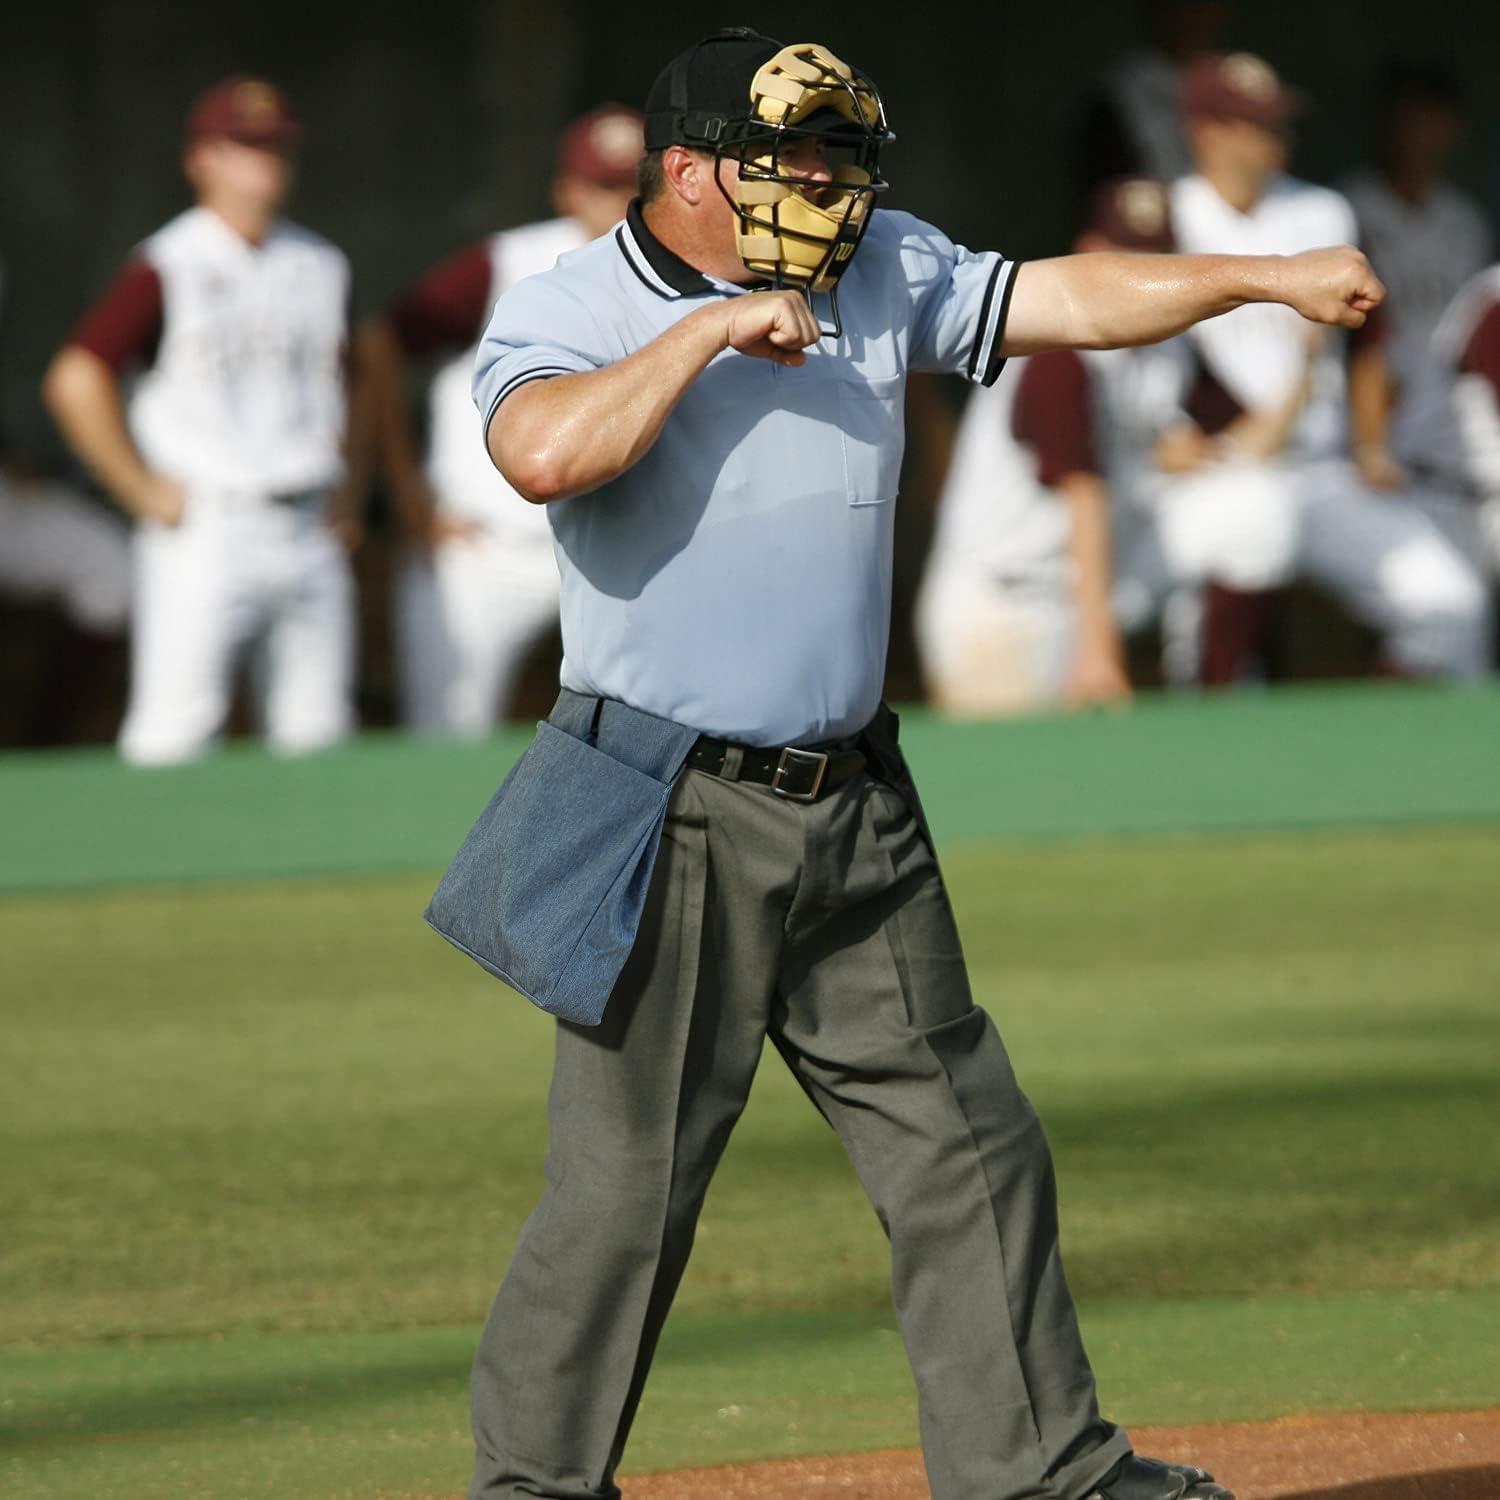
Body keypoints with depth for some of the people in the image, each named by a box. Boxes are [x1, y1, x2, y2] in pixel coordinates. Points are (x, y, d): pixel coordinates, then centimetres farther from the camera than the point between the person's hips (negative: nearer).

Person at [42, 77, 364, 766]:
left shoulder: (321, 265, 14)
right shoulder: (167, 267, -6)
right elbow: (76, 381, -12)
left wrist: (347, 489, 16)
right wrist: (147, 494, -11)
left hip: (309, 533, 6)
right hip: (204, 532, -6)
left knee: (317, 733, 4)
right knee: (174, 732, -12)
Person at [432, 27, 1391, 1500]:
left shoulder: (878, 273, 8)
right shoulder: (563, 312, -9)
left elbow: (1069, 298, 8)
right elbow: (546, 455, -29)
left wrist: (1273, 276, -2)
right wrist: (710, 330, -22)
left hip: (856, 814, 6)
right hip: (673, 824, -6)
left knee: (967, 1151, 8)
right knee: (624, 1183, -4)